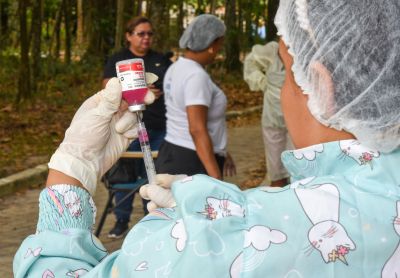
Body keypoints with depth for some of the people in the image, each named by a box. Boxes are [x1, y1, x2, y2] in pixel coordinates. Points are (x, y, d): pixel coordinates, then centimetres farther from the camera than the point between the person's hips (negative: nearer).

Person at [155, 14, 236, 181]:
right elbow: (197, 130, -24)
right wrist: (216, 177, -27)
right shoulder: (196, 76, -18)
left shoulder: (176, 69, 11)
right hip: (192, 164, -10)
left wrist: (220, 154, 24)